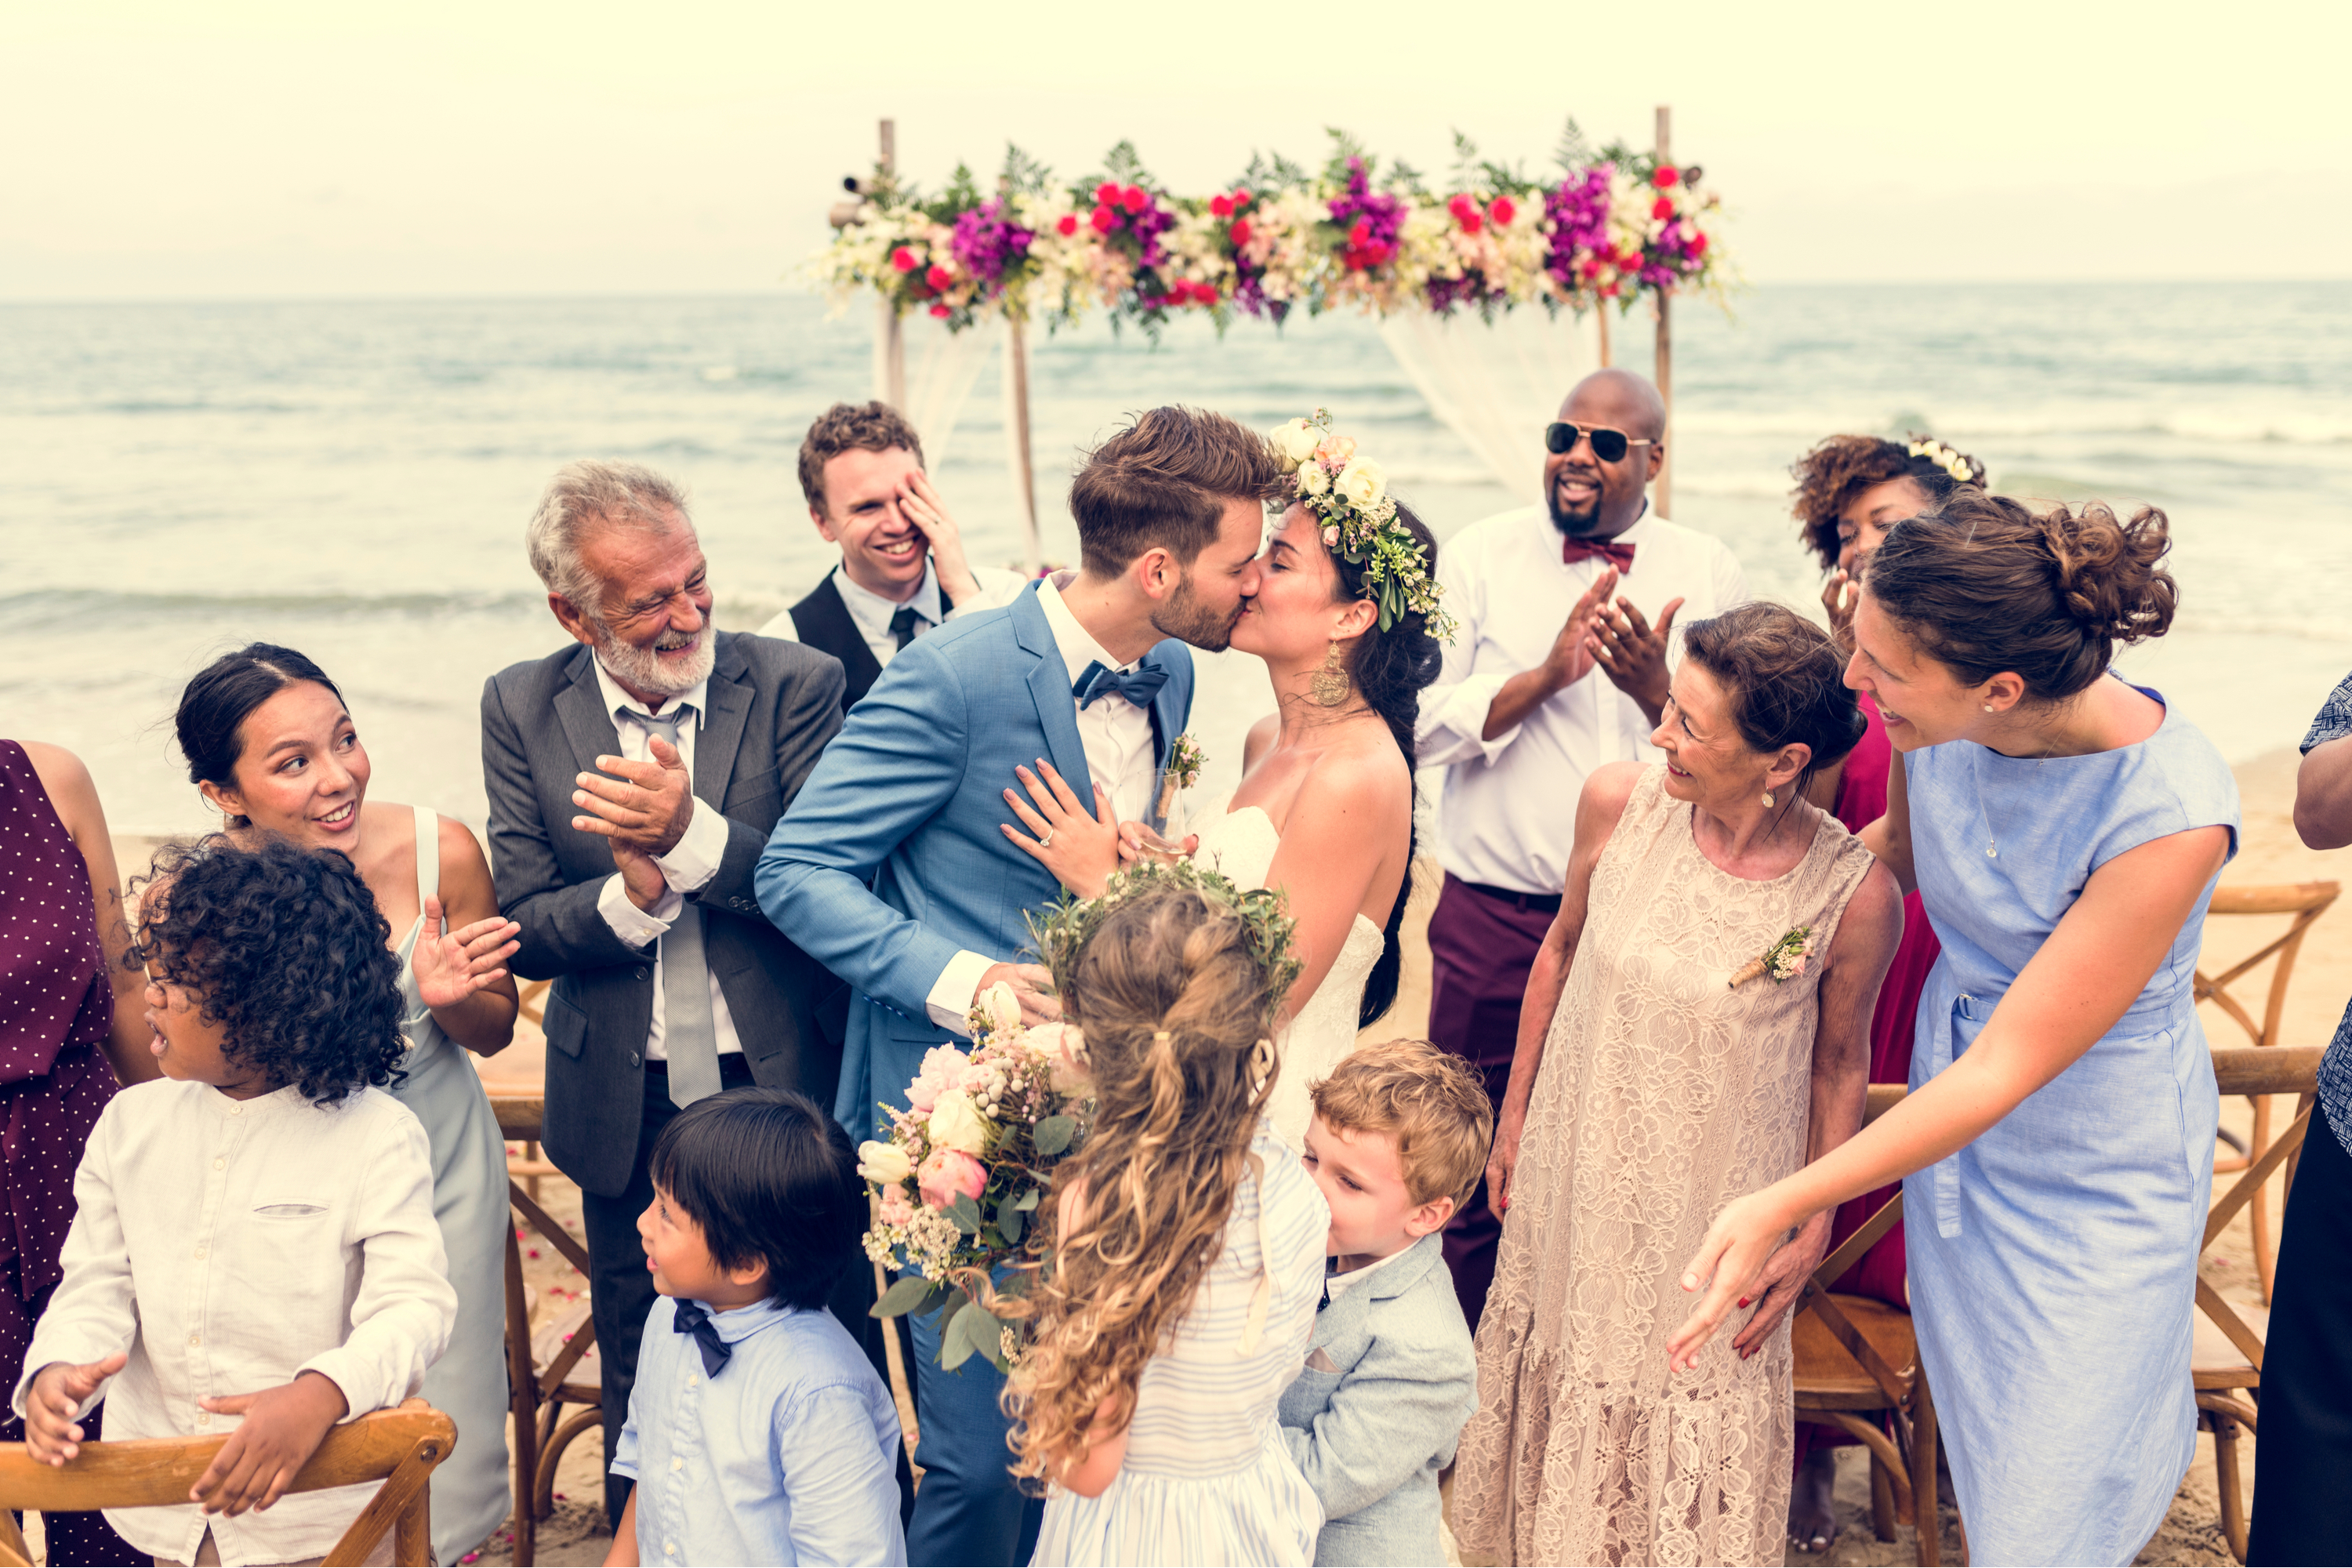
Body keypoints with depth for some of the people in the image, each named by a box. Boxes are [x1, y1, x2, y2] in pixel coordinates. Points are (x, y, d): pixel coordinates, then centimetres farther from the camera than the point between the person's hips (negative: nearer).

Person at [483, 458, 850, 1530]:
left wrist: (692, 834, -27)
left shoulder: (795, 685, -9)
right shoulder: (523, 707, -2)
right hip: (625, 1113, 2)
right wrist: (629, 898, -24)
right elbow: (524, 928, -4)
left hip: (783, 1090, -2)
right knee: (641, 1390, 18)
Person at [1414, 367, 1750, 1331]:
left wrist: (1657, 691, -19)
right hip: (1494, 917, 0)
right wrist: (1548, 674, -16)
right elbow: (1426, 723, -5)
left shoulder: (1710, 575, 5)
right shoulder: (1481, 557, 3)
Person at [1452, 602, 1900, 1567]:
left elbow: (1839, 1068, -6)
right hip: (1577, 1176, 3)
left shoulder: (1855, 897, -24)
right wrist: (1513, 1118, 10)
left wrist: (1811, 1234, -1)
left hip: (1715, 1217, -3)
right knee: (1564, 1389, 24)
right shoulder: (1617, 804, -16)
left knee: (1693, 1420, 17)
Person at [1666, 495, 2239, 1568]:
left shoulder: (2169, 813, -32)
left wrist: (1783, 1205, -31)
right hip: (1954, 1099, 6)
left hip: (2098, 1166, -5)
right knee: (1978, 1432, 21)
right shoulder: (1937, 719, -17)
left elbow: (2006, 1070, -28)